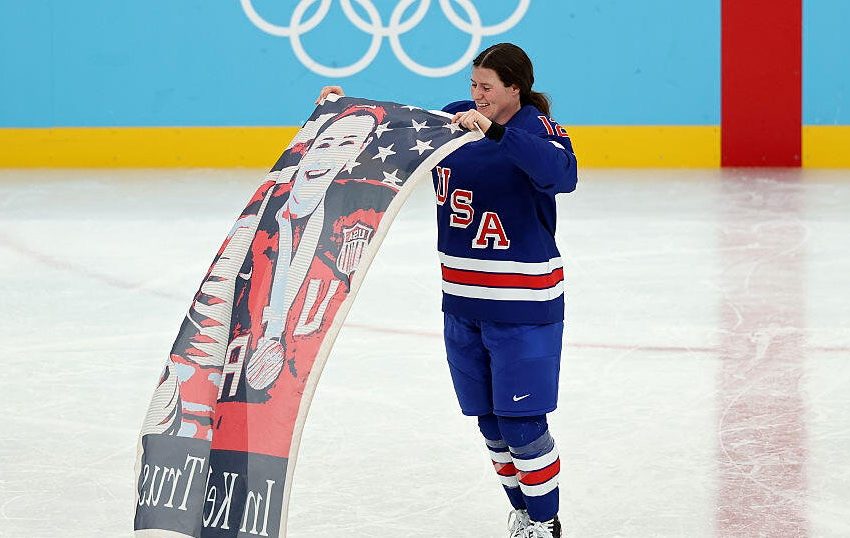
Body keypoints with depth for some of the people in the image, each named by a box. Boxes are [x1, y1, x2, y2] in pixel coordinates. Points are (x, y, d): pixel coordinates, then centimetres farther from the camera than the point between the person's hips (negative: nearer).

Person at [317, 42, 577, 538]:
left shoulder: (538, 130, -13)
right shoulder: (455, 118, 4)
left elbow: (562, 175, -35)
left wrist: (495, 130, -42)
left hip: (524, 303, -6)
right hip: (463, 299, 6)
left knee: (521, 421, -4)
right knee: (490, 421, 12)